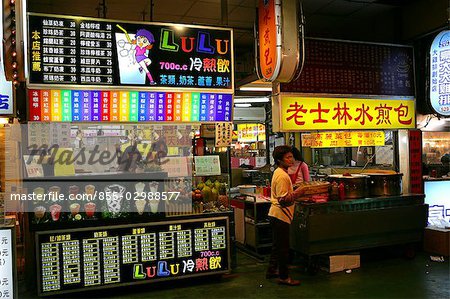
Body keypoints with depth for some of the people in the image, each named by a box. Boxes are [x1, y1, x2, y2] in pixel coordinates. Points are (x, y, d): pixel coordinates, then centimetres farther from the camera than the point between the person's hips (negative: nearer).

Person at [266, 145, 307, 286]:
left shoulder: (278, 172, 12)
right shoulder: (282, 176, -20)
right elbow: (283, 200, -25)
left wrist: (294, 192, 12)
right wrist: (297, 193, -22)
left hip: (275, 214, 11)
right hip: (281, 215, -11)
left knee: (278, 245, 21)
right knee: (283, 247, 1)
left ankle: (272, 271, 32)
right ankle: (283, 277, 12)